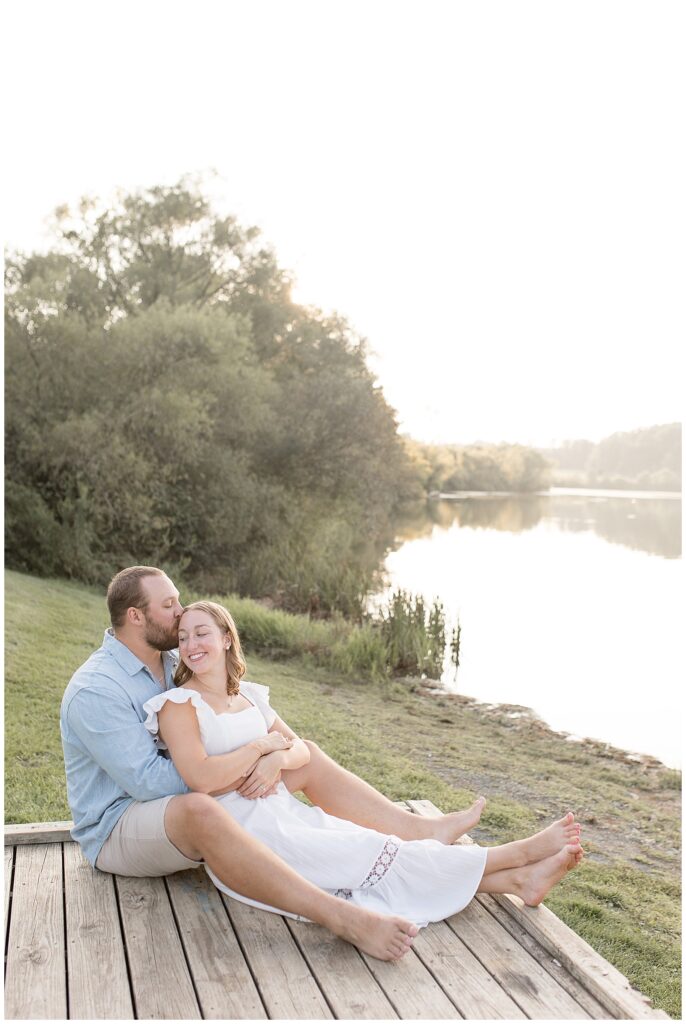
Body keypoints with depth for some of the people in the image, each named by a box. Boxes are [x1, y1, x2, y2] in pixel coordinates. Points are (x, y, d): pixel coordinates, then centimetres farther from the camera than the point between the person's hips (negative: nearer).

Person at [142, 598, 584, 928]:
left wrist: (276, 760, -12)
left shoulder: (249, 696, 11)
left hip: (284, 811, 7)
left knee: (371, 844, -10)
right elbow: (201, 777, -24)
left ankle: (519, 880, -15)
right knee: (368, 853, -12)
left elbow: (301, 751, 11)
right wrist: (261, 745, -12)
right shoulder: (179, 704, -10)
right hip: (241, 830, -6)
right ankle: (518, 853, -12)